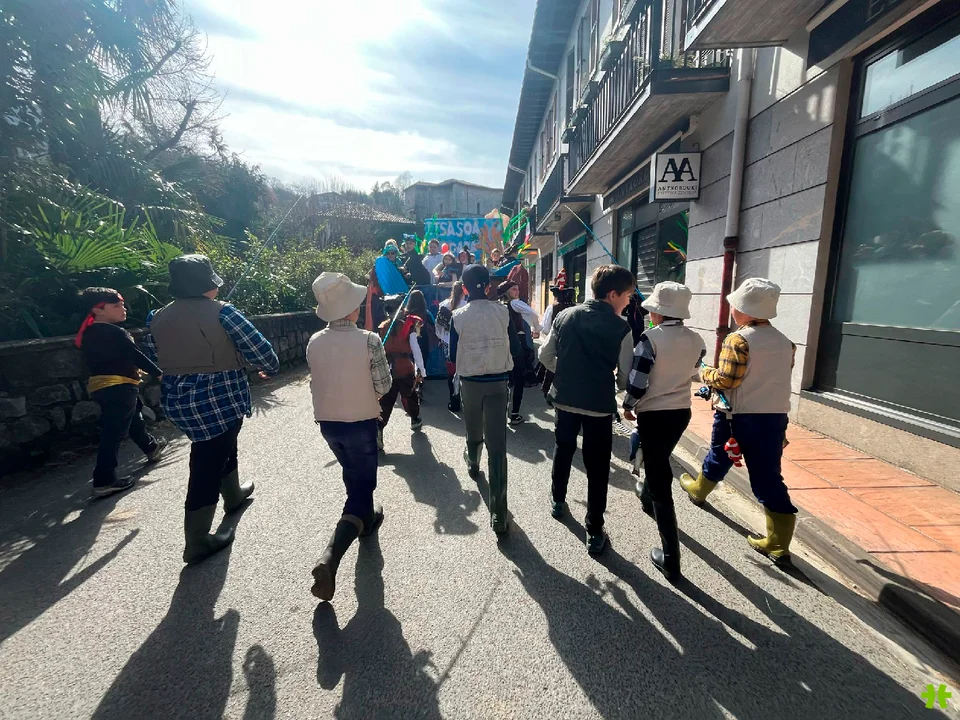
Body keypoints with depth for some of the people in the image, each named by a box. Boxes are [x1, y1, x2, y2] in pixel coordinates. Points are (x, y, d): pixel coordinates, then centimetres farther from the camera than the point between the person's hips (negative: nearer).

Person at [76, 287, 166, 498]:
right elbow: (135, 356, -18)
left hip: (99, 385, 10)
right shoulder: (114, 332, -16)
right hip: (118, 387, -10)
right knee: (114, 433, -6)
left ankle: (151, 448, 46)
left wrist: (132, 369, 24)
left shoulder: (88, 333, 13)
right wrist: (159, 373, -9)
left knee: (134, 419, 27)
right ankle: (104, 481, -4)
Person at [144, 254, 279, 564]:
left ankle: (233, 495, 49)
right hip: (220, 399, -7)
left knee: (221, 446, 28)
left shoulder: (157, 318, 5)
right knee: (207, 465, 2)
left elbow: (153, 356, 17)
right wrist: (272, 368, 5)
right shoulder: (222, 312, -14)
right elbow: (258, 348, -14)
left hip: (177, 400, 7)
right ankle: (197, 542, 13)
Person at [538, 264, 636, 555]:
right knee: (597, 468, 8)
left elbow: (545, 356, 6)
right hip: (599, 404, -4)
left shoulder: (565, 316, 0)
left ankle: (558, 501, 44)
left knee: (563, 449, 25)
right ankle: (595, 533, 18)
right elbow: (625, 376, -8)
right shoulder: (621, 328, -12)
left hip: (564, 398, 4)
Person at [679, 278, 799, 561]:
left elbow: (725, 380, -20)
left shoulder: (738, 340, -16)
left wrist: (705, 373, -1)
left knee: (720, 456, 21)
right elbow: (778, 378, 14)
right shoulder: (785, 342, 7)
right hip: (776, 416, 5)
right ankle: (778, 543, 10)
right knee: (769, 477, 7)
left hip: (740, 416, -5)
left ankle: (699, 489, 47)